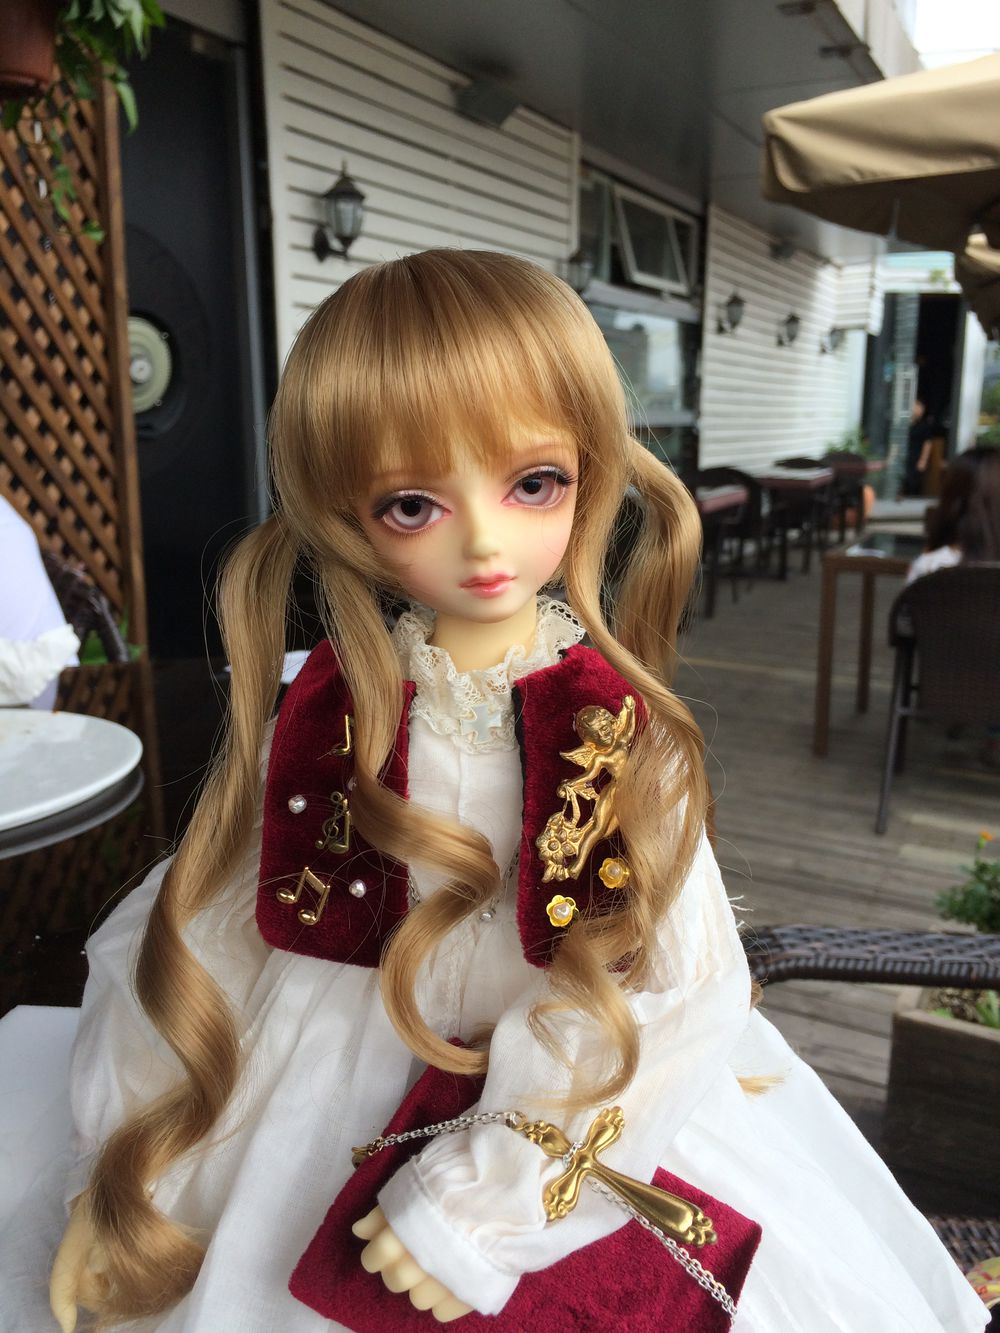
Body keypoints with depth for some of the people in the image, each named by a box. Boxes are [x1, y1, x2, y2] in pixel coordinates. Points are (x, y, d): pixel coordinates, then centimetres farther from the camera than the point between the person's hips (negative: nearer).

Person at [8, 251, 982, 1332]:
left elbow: (670, 982, -18)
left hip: (578, 1114, 0)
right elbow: (196, 937, -5)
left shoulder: (620, 728, -17)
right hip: (340, 1112, 1)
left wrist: (483, 1197, -21)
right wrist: (115, 1175, -1)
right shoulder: (327, 718, -14)